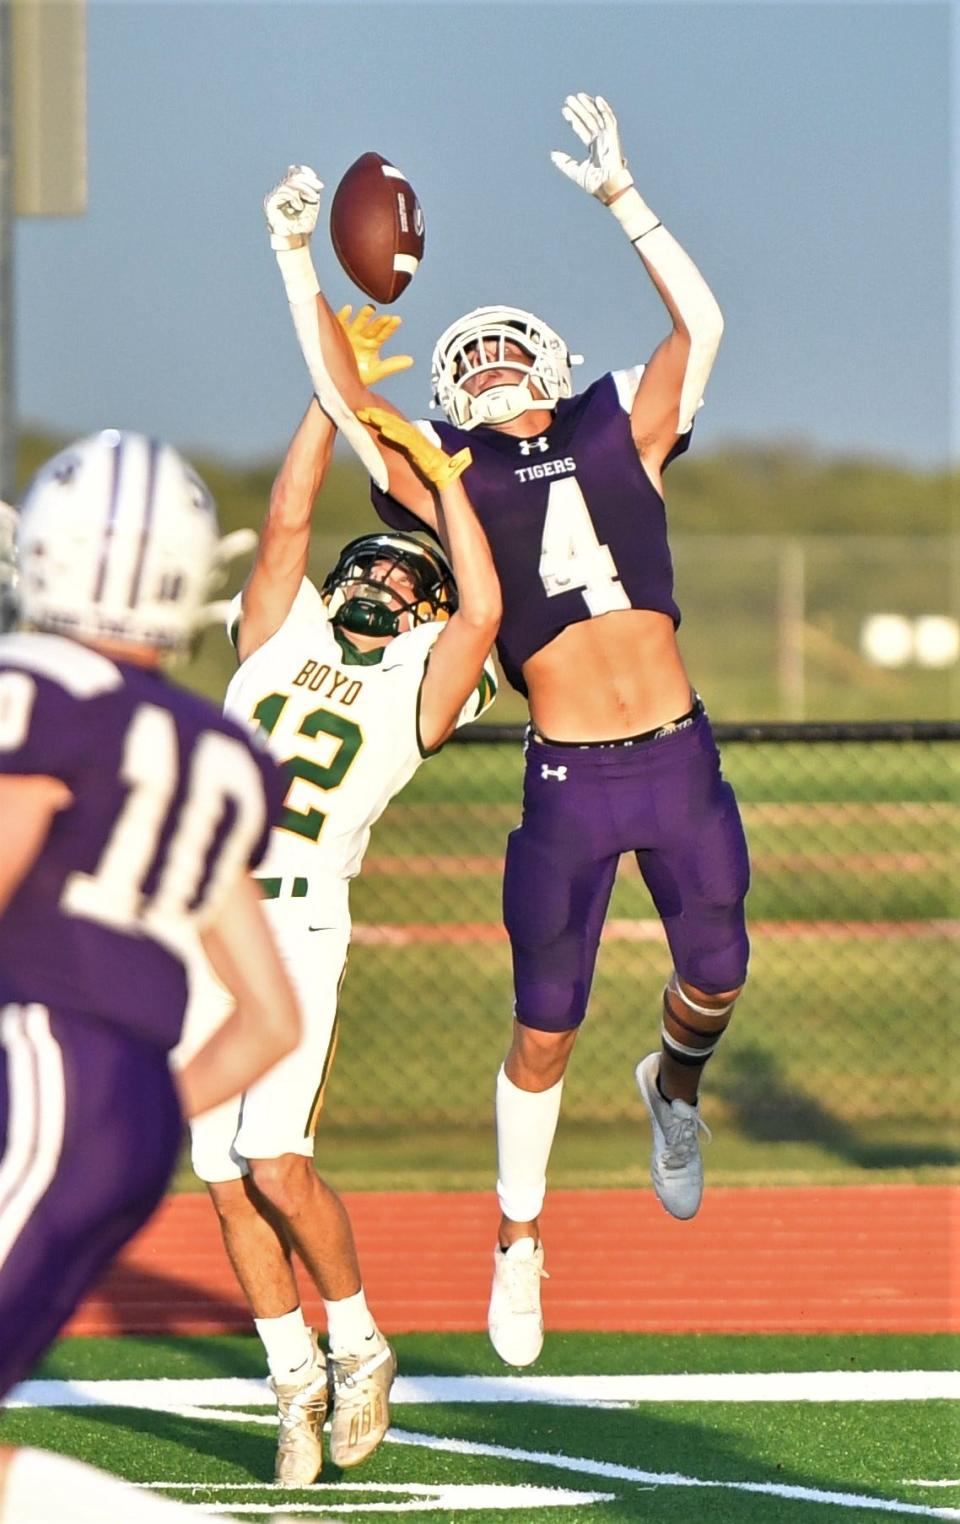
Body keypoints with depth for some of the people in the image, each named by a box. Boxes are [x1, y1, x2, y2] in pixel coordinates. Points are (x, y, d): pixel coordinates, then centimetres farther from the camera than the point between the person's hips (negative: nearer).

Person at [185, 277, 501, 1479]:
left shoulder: (414, 691, 7)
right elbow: (287, 519, 7)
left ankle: (359, 1345, 4)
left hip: (297, 936, -4)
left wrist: (439, 469, -1)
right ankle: (297, 1381, 13)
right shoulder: (281, 637, 16)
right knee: (227, 1178, 2)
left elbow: (484, 611, -8)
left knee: (275, 1160, -16)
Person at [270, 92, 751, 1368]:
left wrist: (619, 194, 3)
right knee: (546, 1029, 1)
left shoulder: (619, 436, 12)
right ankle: (519, 1242, 16)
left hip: (678, 759, 1)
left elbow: (701, 323, 4)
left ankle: (676, 1084, 39)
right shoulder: (447, 479, 9)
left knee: (715, 978, 3)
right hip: (566, 781, -1)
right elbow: (345, 397, 1)